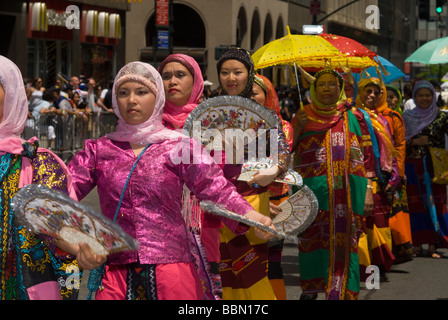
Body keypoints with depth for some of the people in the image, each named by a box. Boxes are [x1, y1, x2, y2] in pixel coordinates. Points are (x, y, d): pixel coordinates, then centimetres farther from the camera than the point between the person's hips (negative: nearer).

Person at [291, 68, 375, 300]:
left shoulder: (354, 117, 9)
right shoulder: (304, 117, 10)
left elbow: (367, 155, 8)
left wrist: (369, 190, 2)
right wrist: (297, 129, -9)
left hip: (347, 193, 0)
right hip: (312, 191, 0)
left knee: (345, 244, -3)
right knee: (312, 240, 1)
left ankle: (343, 292, 2)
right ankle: (311, 288, 16)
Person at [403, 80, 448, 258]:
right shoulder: (407, 117, 11)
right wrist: (414, 142, -7)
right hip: (413, 167, 2)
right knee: (415, 203, 0)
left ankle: (433, 245, -2)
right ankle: (417, 245, 6)